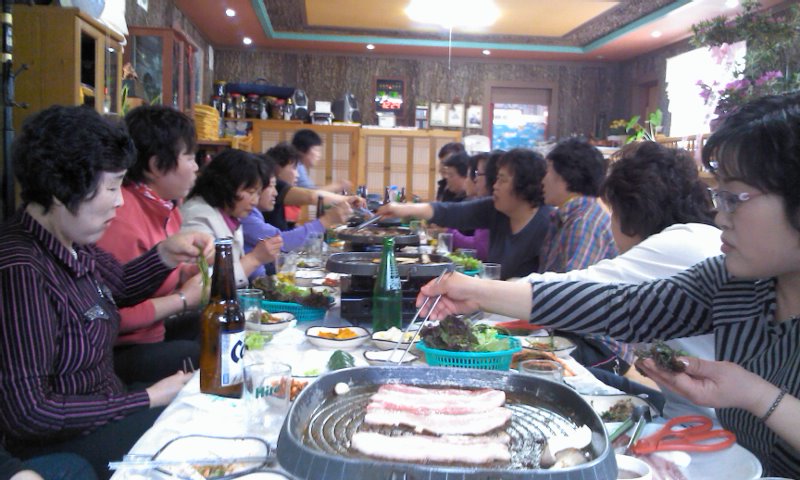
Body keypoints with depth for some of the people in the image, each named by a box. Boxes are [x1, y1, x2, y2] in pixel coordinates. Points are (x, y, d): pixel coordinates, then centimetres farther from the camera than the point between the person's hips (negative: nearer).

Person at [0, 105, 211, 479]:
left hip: (104, 410, 8)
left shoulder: (74, 242, -2)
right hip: (64, 446, -8)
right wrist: (147, 400, -20)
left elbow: (118, 287, 20)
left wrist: (165, 255, 0)